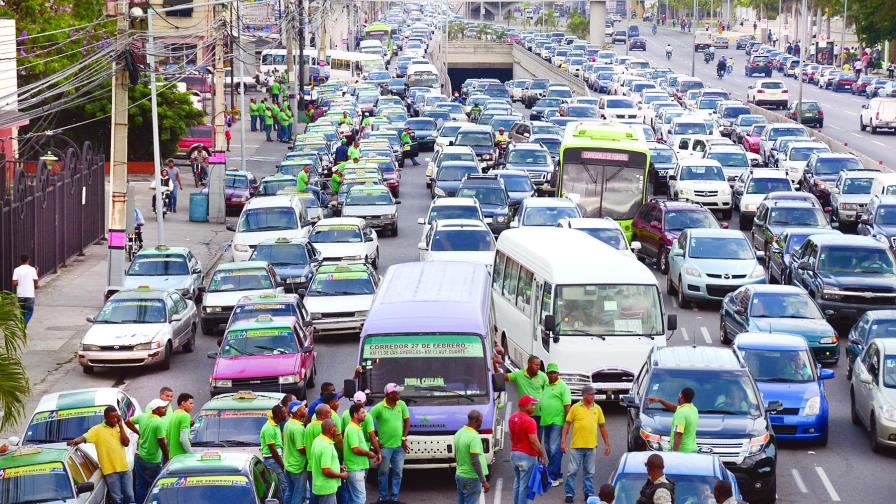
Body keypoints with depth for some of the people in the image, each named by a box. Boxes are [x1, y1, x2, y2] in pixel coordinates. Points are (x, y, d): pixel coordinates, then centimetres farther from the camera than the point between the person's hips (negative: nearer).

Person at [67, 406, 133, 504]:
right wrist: (75, 441, -37)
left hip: (124, 468, 4)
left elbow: (126, 443, -4)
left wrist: (121, 426, -7)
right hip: (110, 470, -4)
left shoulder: (120, 428, 9)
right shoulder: (98, 429, -4)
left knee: (129, 496, 12)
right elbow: (84, 437, -16)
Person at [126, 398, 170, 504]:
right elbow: (162, 443, -21)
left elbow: (128, 422, 16)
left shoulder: (143, 417, 1)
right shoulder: (159, 423, -22)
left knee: (140, 486, 15)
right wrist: (167, 459, -10)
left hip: (139, 457, 7)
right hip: (153, 461, -7)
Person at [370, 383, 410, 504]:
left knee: (398, 472, 5)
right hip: (384, 446, -4)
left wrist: (404, 438, 0)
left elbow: (407, 421, 9)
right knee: (383, 472, 5)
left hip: (399, 445, 4)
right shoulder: (379, 408, -11)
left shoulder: (402, 405, 2)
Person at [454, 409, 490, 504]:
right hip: (471, 478, -9)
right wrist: (484, 481, -22)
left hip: (459, 475, 9)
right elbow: (475, 461, -24)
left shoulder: (459, 433, 6)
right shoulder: (474, 437, -21)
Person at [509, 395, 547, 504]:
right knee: (525, 485, -3)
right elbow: (534, 441, -21)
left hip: (514, 453, 8)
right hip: (527, 456, -8)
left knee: (517, 483, 17)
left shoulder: (512, 418, 6)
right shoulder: (529, 421, -20)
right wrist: (543, 455, -13)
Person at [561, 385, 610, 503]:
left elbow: (602, 426, 11)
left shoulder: (597, 409, 6)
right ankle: (569, 493, 8)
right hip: (576, 445, -2)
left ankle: (589, 493, 16)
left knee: (589, 472, 9)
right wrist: (563, 441, -5)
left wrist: (607, 444, 10)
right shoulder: (575, 408, -2)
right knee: (572, 471, 1)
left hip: (591, 445, 2)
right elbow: (567, 424, 1)